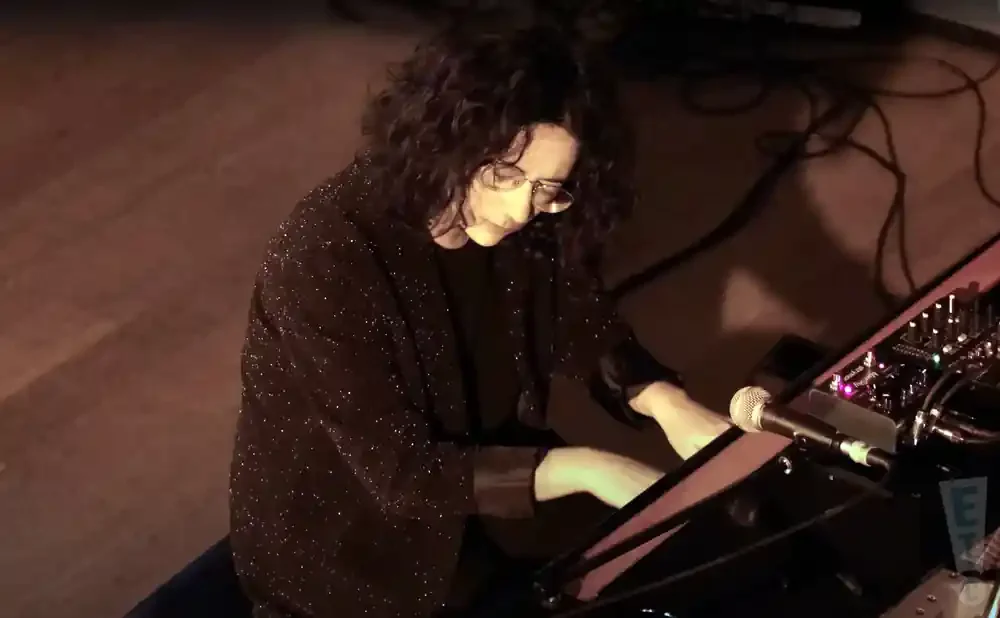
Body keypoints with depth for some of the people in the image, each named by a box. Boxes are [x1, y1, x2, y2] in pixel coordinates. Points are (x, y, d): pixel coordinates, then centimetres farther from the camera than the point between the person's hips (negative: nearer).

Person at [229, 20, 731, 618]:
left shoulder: (524, 230, -13)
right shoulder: (330, 255, -30)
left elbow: (586, 326, 2)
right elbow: (400, 472, -28)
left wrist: (666, 402, -17)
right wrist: (581, 468, -29)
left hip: (480, 493, 6)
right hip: (340, 544, -6)